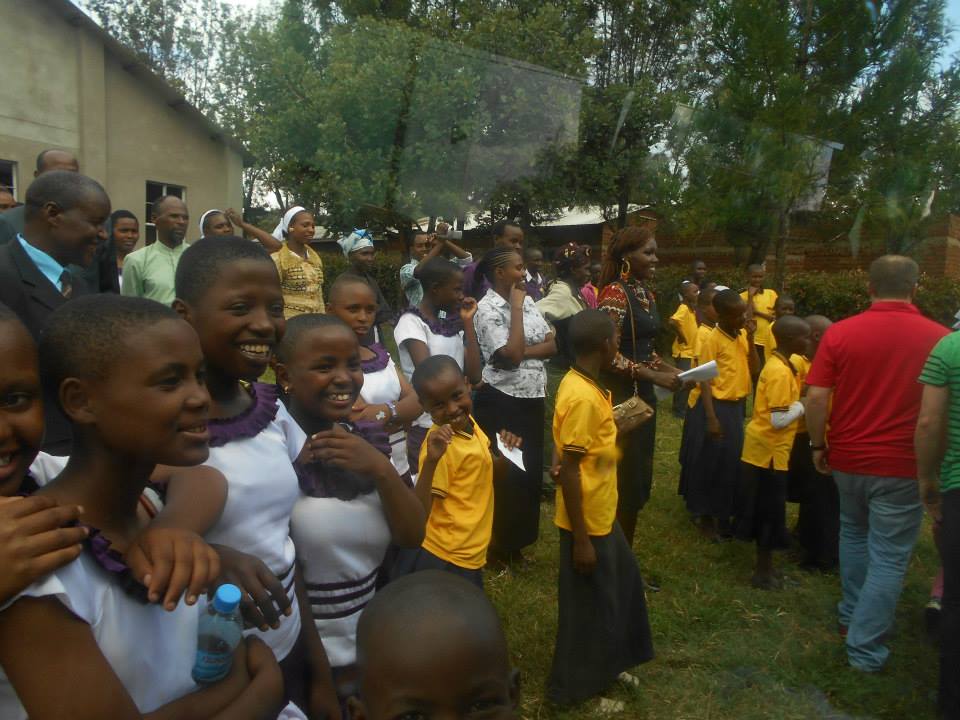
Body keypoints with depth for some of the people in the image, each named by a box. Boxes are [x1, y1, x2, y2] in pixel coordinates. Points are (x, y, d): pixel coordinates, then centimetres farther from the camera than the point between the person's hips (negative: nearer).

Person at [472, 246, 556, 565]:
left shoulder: (527, 301, 8)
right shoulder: (487, 308, -14)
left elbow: (552, 345, 3)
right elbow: (511, 354, -25)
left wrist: (522, 352, -14)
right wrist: (516, 307, -18)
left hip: (532, 398, 7)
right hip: (502, 402, -7)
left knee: (530, 470, 14)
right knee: (506, 474, 2)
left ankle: (516, 541, 31)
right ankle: (498, 545, 22)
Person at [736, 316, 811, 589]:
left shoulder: (777, 364, 8)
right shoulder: (781, 372, -22)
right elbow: (780, 420, -25)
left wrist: (797, 401, 2)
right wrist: (801, 406, -11)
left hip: (764, 448, 9)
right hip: (770, 450, -9)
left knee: (765, 510, 17)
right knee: (769, 512, 3)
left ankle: (765, 565, 29)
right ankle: (764, 571, 15)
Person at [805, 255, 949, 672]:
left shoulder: (839, 333, -7)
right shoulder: (940, 338, -9)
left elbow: (816, 398, -8)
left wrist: (818, 446, 5)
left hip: (847, 459, 3)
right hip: (904, 466, -2)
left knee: (854, 535, 25)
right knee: (889, 557, 7)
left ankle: (851, 615, 37)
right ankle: (865, 648, 13)